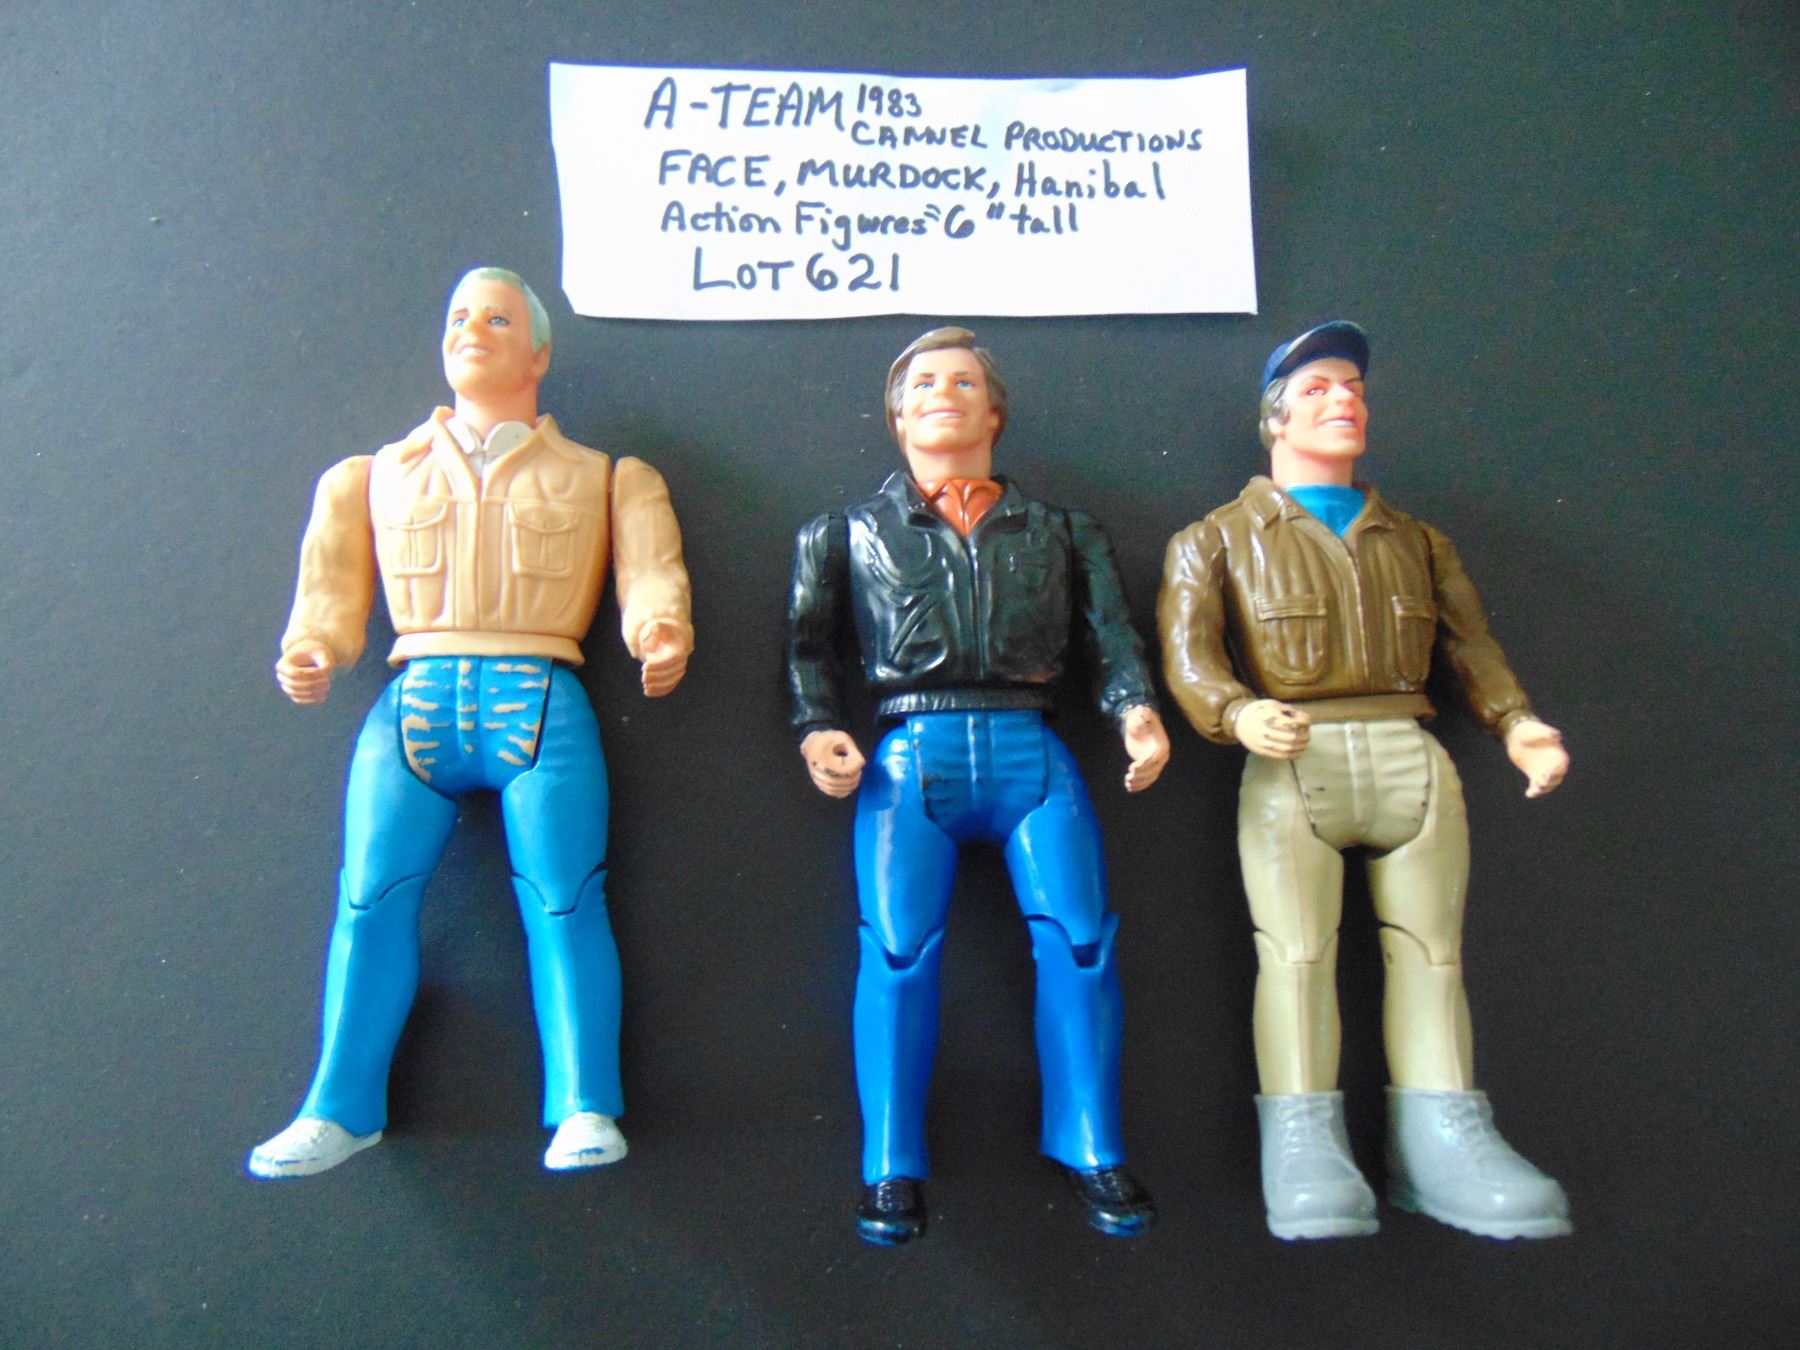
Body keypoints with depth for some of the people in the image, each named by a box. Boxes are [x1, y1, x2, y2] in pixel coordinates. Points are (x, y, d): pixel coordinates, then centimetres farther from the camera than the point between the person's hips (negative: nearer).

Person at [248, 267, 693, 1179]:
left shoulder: (601, 478, 19)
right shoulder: (378, 475, 25)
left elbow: (649, 572, 3)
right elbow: (332, 588, 16)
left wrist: (660, 635, -19)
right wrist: (310, 654, -5)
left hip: (539, 700, -2)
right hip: (417, 695, 2)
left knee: (562, 899, -11)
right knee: (371, 893, -7)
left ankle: (584, 1111, -8)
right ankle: (341, 1111, 3)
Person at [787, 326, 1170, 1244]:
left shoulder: (1059, 533, 21)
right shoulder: (855, 533, 21)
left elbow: (1110, 633, 12)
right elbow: (810, 643, 17)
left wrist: (1136, 707, -7)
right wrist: (818, 729, 0)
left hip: (1031, 755, 1)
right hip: (910, 754, 0)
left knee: (1078, 937, -11)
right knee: (898, 947, -13)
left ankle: (1092, 1153, 5)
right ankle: (893, 1170, 1)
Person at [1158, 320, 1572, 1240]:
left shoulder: (1415, 540, 26)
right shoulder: (1217, 539, 15)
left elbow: (1471, 645, 19)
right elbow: (1186, 650, 0)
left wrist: (1518, 725, 0)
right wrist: (1238, 714, -21)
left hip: (1410, 756, 4)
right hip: (1292, 762, -3)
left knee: (1428, 948, -2)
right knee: (1295, 949, -12)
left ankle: (1439, 1145, 0)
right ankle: (1303, 1147, -10)